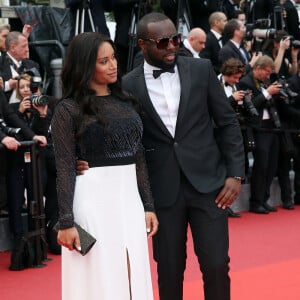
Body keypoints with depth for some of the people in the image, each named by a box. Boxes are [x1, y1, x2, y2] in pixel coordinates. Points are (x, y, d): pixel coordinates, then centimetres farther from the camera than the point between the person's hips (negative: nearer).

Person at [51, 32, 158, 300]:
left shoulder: (125, 101, 11)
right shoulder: (69, 109, -6)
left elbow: (138, 156, 13)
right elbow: (65, 168, -8)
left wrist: (148, 205, 9)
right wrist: (66, 222, -13)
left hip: (129, 197, 5)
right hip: (94, 200, -5)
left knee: (134, 277, 8)